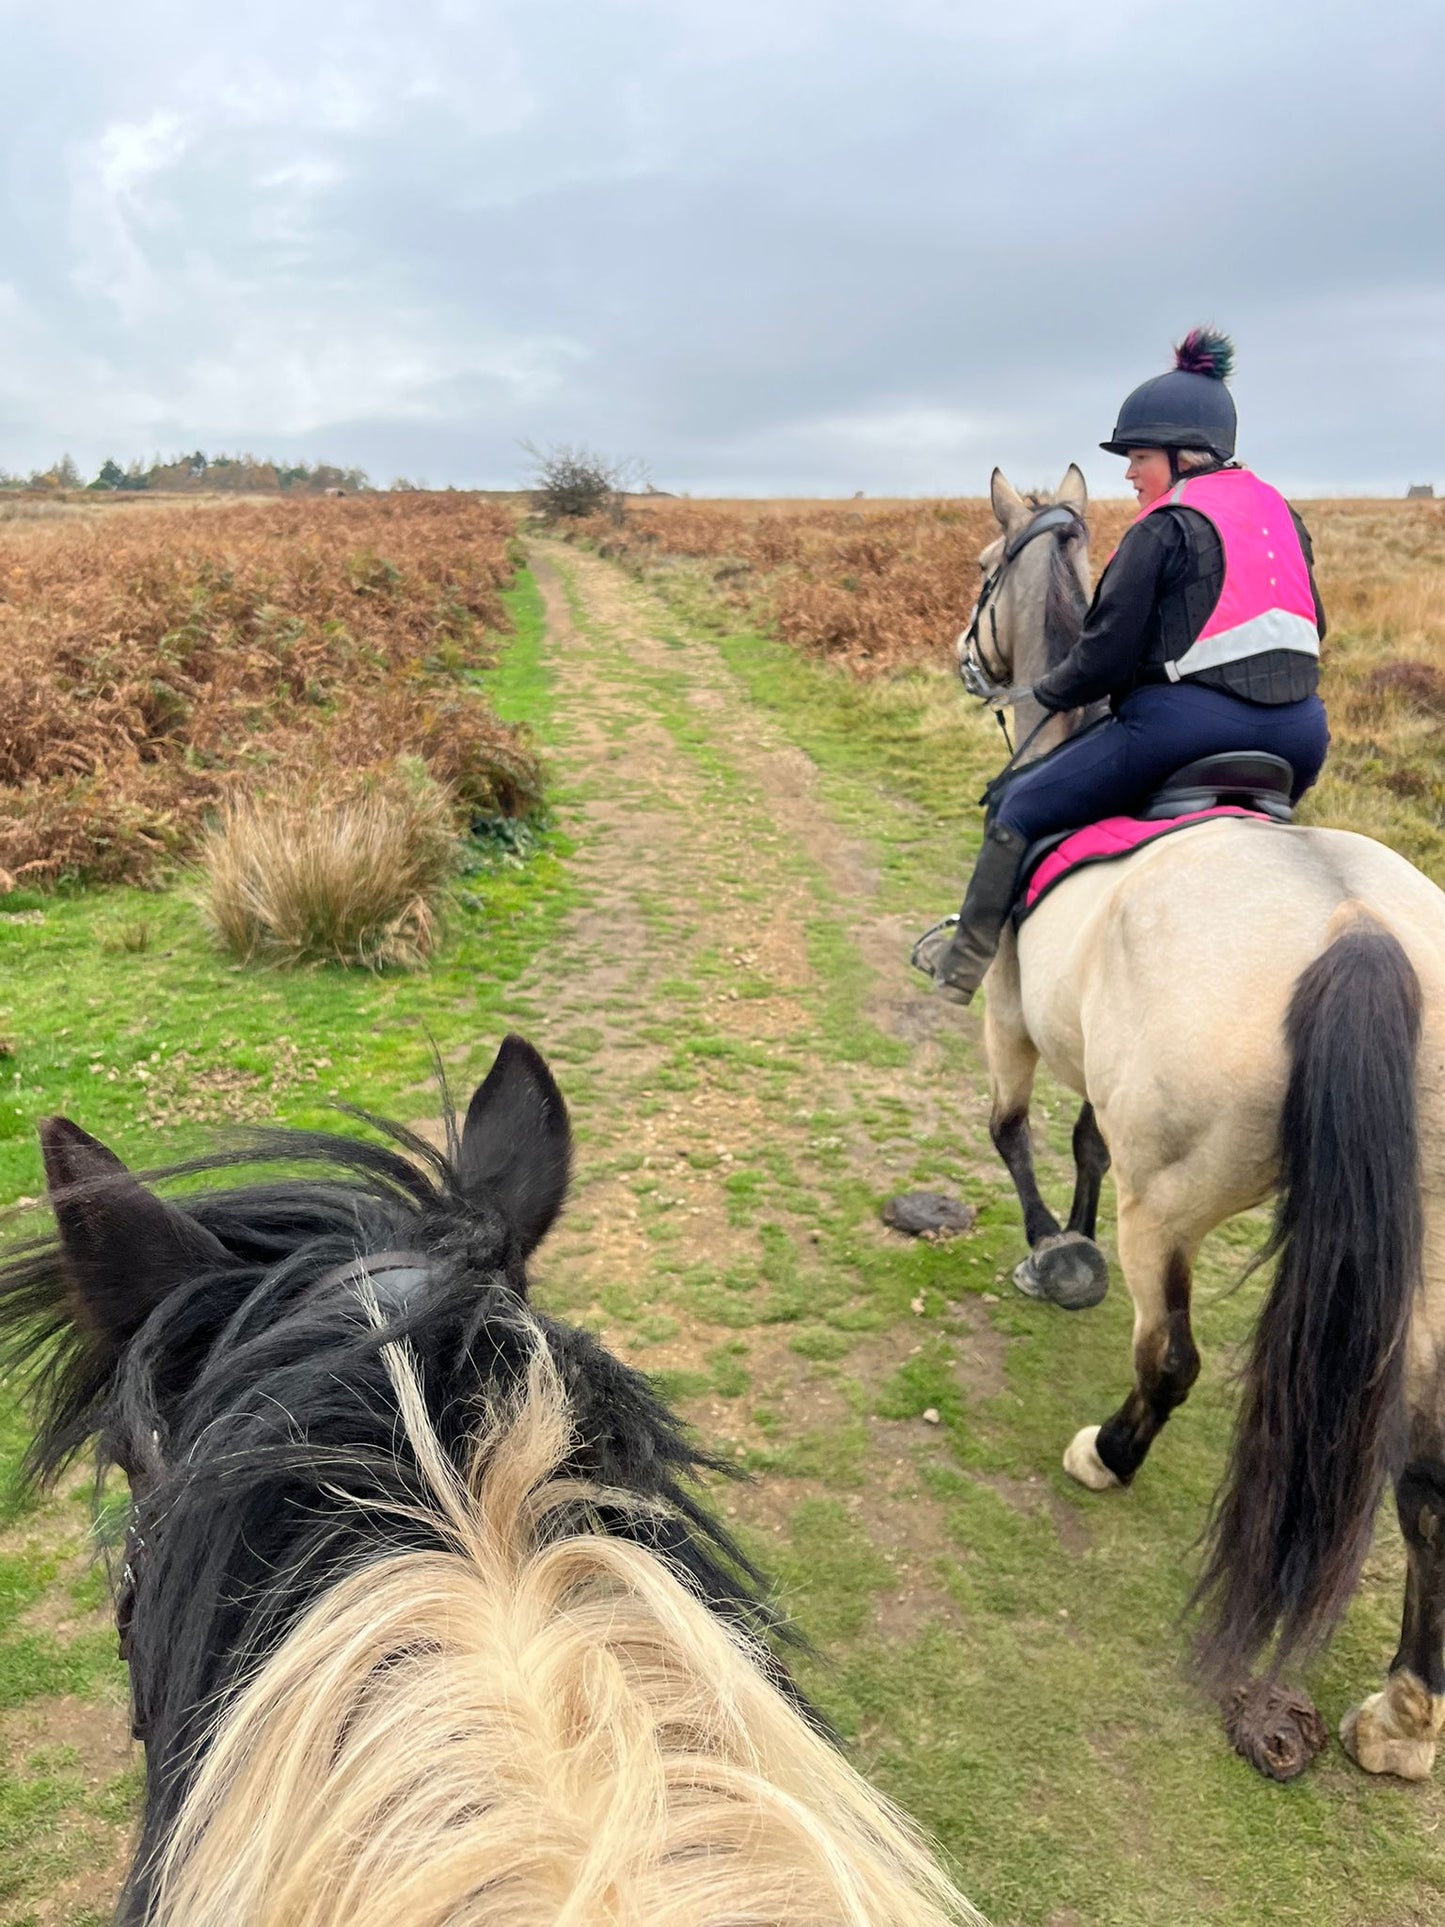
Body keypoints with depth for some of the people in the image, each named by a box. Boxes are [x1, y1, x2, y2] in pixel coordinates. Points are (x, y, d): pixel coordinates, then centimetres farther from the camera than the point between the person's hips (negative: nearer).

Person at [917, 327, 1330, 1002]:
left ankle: (965, 960, 13)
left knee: (1019, 808, 5)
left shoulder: (1164, 529, -7)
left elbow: (1105, 655, -9)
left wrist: (1045, 693, 8)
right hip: (1301, 733, 8)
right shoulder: (1281, 513, 17)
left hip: (1188, 725, -8)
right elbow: (1312, 630, 22)